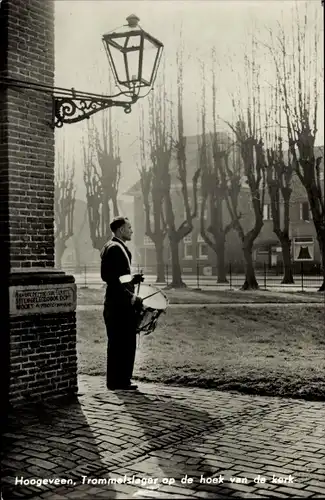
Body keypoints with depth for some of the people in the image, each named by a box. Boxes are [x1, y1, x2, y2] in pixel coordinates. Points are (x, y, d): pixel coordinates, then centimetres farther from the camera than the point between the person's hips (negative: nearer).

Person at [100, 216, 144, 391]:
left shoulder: (118, 247, 18)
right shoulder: (114, 248, -14)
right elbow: (111, 278, -21)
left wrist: (132, 280, 12)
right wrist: (130, 297, -21)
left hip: (122, 304, 10)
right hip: (119, 304, -10)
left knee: (126, 342, 13)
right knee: (120, 343, -5)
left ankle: (122, 380, 19)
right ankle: (118, 381, 2)